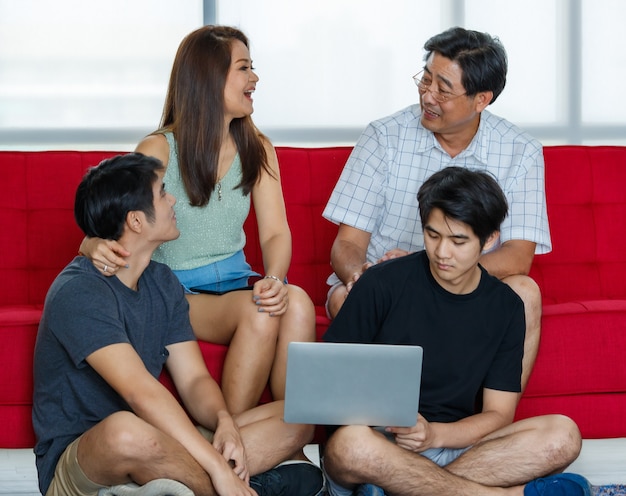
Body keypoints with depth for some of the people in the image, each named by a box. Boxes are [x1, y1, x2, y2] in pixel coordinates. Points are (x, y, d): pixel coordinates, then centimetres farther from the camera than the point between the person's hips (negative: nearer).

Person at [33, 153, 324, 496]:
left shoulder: (162, 282, 10)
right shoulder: (77, 293, -18)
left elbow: (193, 379, 6)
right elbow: (141, 392, -28)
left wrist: (224, 422, -18)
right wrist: (219, 468, -34)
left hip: (156, 449, 8)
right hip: (76, 464, -8)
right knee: (128, 432, -43)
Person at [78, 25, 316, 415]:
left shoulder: (257, 150, 8)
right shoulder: (159, 151, -7)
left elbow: (276, 233, -2)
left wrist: (274, 279, -25)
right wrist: (97, 248, -38)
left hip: (235, 282, 4)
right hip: (176, 294, -4)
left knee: (297, 302, -29)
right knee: (258, 312, -32)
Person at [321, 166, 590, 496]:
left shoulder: (505, 307, 5)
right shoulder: (383, 283, -4)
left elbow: (497, 415, 4)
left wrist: (433, 434, -16)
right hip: (380, 442, -2)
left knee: (563, 436, -21)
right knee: (350, 445, -39)